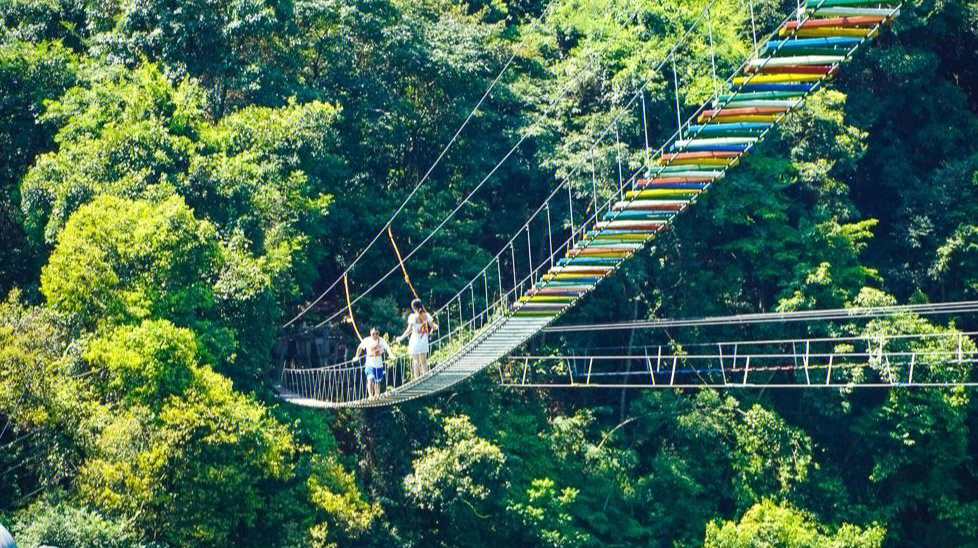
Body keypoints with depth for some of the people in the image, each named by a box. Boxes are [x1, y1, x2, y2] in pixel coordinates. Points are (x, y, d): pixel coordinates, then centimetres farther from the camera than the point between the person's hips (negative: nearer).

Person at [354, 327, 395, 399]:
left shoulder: (381, 341, -4)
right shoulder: (366, 340, -1)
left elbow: (387, 347, -14)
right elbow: (360, 347, 15)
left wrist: (391, 355, -30)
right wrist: (357, 356, 15)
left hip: (379, 364, 1)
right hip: (370, 364, -1)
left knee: (377, 381, 12)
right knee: (370, 379, -20)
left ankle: (376, 395, 30)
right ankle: (370, 395, -23)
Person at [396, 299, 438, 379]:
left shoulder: (412, 316, -11)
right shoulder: (426, 315, -1)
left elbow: (409, 330, -12)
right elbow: (433, 326, 4)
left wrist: (401, 338, -1)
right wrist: (436, 326, 28)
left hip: (415, 341, -4)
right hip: (424, 341, 4)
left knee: (415, 361, 2)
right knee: (424, 361, 13)